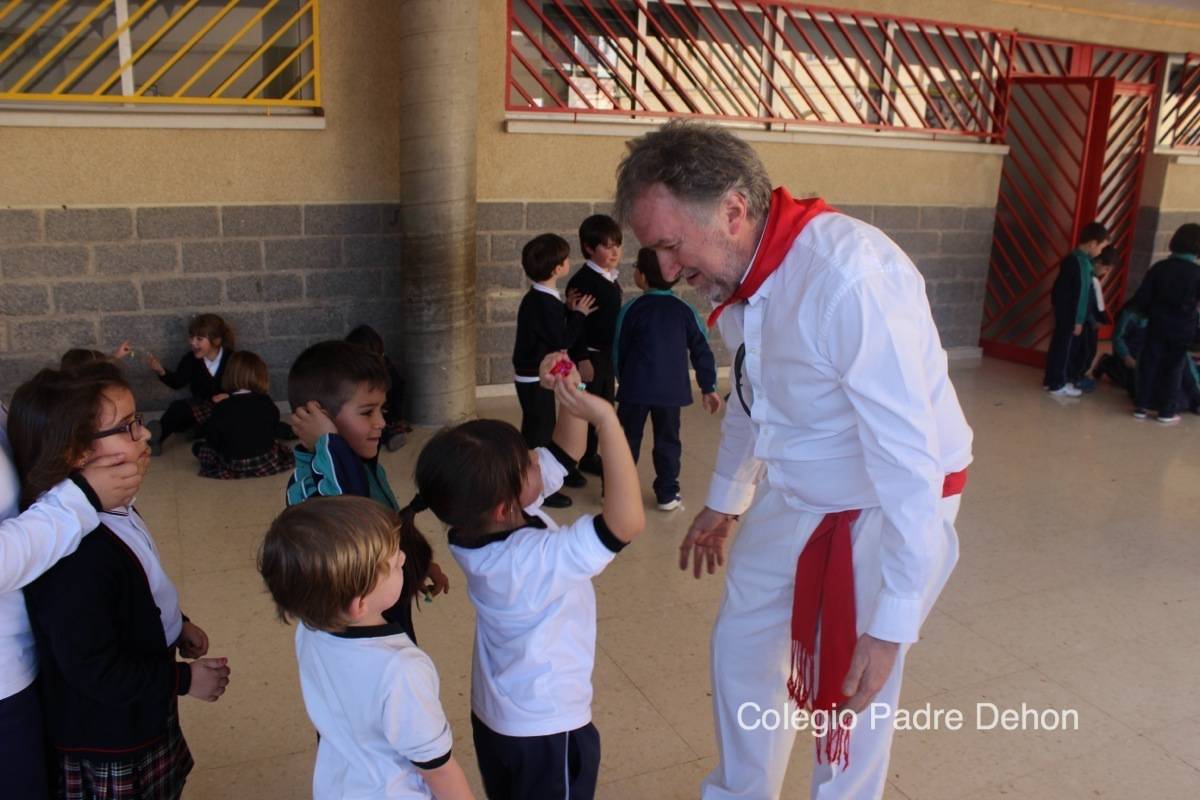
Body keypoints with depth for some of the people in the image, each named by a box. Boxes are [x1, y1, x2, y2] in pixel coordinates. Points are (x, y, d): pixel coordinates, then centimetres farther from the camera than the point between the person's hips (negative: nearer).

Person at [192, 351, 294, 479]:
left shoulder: (222, 407, -15)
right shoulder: (266, 402, -8)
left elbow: (212, 438, -9)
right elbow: (275, 424, 8)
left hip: (234, 465, -1)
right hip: (266, 461, 1)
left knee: (198, 447, 15)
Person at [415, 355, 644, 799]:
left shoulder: (477, 525, -13)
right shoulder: (534, 559, -37)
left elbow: (564, 451, -2)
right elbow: (627, 521, -48)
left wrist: (570, 394, -19)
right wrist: (604, 416, -45)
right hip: (545, 727, -8)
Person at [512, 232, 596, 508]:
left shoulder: (541, 298, 5)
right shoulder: (543, 304, -26)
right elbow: (563, 341, -22)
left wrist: (568, 310, 1)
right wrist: (578, 314, -11)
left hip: (537, 374, 10)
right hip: (534, 377, -10)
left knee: (544, 426, 21)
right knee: (538, 430, 0)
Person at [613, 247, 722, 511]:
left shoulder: (631, 309, -4)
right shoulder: (685, 310, 0)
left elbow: (618, 351, 4)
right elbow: (701, 351, 0)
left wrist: (623, 379, 21)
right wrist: (708, 387, 7)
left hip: (635, 388, -1)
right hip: (671, 390, 1)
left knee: (628, 439, 11)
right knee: (667, 441, 13)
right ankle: (667, 495, 17)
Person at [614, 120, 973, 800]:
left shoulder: (848, 274, -32)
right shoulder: (739, 272, -6)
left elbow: (911, 457, -29)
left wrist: (890, 625, -26)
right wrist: (724, 503, 23)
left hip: (892, 507, -7)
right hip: (795, 496, 8)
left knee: (854, 694, 5)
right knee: (741, 647, 17)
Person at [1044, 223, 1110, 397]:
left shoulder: (1071, 257, 9)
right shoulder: (1083, 263, -20)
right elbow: (1081, 294, -20)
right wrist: (1078, 320, -18)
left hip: (1062, 309, 9)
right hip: (1070, 313, -9)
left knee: (1058, 345, 15)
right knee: (1065, 347, -1)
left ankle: (1051, 379, 22)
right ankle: (1058, 384, 5)